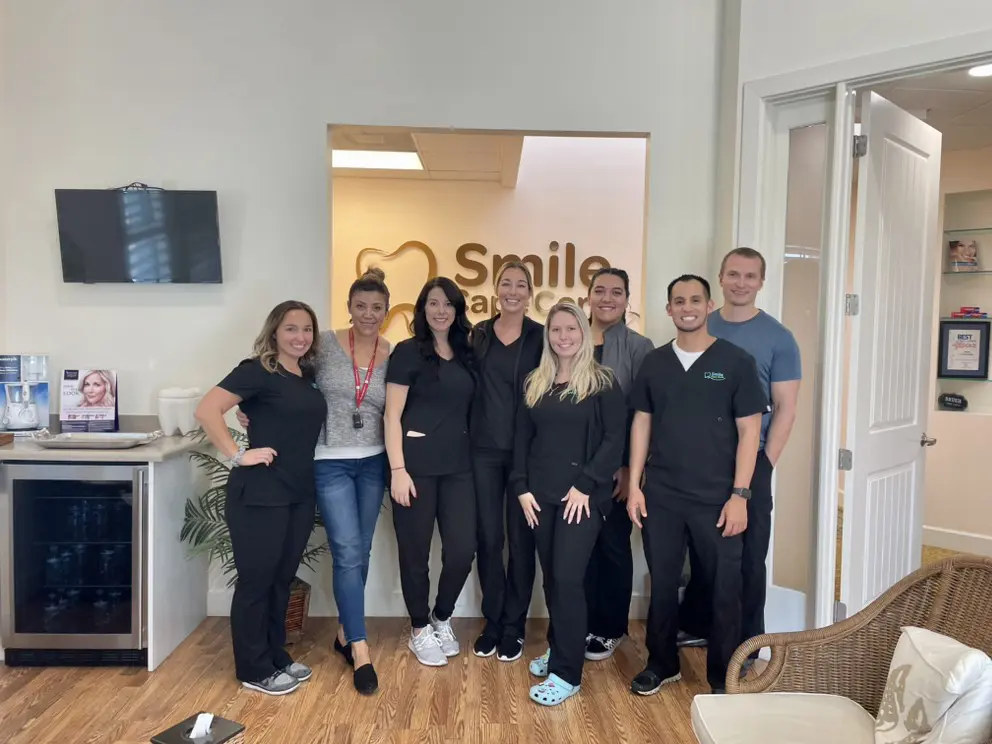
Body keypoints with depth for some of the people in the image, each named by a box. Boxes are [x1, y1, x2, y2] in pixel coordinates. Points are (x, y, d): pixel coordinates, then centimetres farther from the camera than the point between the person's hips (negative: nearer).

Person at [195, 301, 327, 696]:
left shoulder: (309, 376, 11)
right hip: (259, 494, -7)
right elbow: (206, 410, -19)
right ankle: (254, 669, 19)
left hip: (300, 494, 7)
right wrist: (238, 455, -19)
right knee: (256, 580, 5)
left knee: (282, 578, 17)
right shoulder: (257, 370, -10)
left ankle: (277, 657, 32)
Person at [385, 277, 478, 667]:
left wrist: (473, 459, 8)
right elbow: (392, 416, -7)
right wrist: (398, 469, -14)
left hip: (458, 466, 4)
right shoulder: (408, 352, -3)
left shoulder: (466, 354, 11)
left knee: (463, 550, 1)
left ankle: (442, 619, 28)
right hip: (416, 464, -4)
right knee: (415, 552, 5)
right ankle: (419, 630, 26)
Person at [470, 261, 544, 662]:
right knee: (488, 537, 8)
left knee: (521, 538, 6)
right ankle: (492, 622, 24)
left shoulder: (541, 337, -2)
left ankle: (513, 626, 21)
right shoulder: (479, 334, 7)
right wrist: (469, 434, 2)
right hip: (484, 449, 3)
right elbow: (470, 387, 10)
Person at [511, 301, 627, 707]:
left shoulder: (603, 383, -3)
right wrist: (522, 488, 1)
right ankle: (557, 648, 31)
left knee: (567, 578, -7)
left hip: (582, 497, -4)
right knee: (551, 578, 12)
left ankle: (567, 673, 4)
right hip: (540, 495, 5)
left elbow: (614, 440, -9)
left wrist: (585, 485, -14)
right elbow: (522, 439, 11)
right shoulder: (535, 384, 10)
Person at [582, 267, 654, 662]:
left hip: (616, 466, -2)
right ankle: (584, 624, 26)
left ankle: (609, 629, 25)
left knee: (613, 545, 9)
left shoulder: (639, 347, -3)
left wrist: (630, 468, -11)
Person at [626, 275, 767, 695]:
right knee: (662, 583, 13)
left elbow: (749, 431, -5)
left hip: (717, 498, -2)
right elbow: (641, 424, 8)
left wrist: (739, 494, -10)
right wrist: (634, 486, 2)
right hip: (660, 496, 3)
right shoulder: (654, 363, 5)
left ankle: (723, 676, 26)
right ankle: (662, 664, 31)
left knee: (723, 588, 7)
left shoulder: (736, 362, -3)